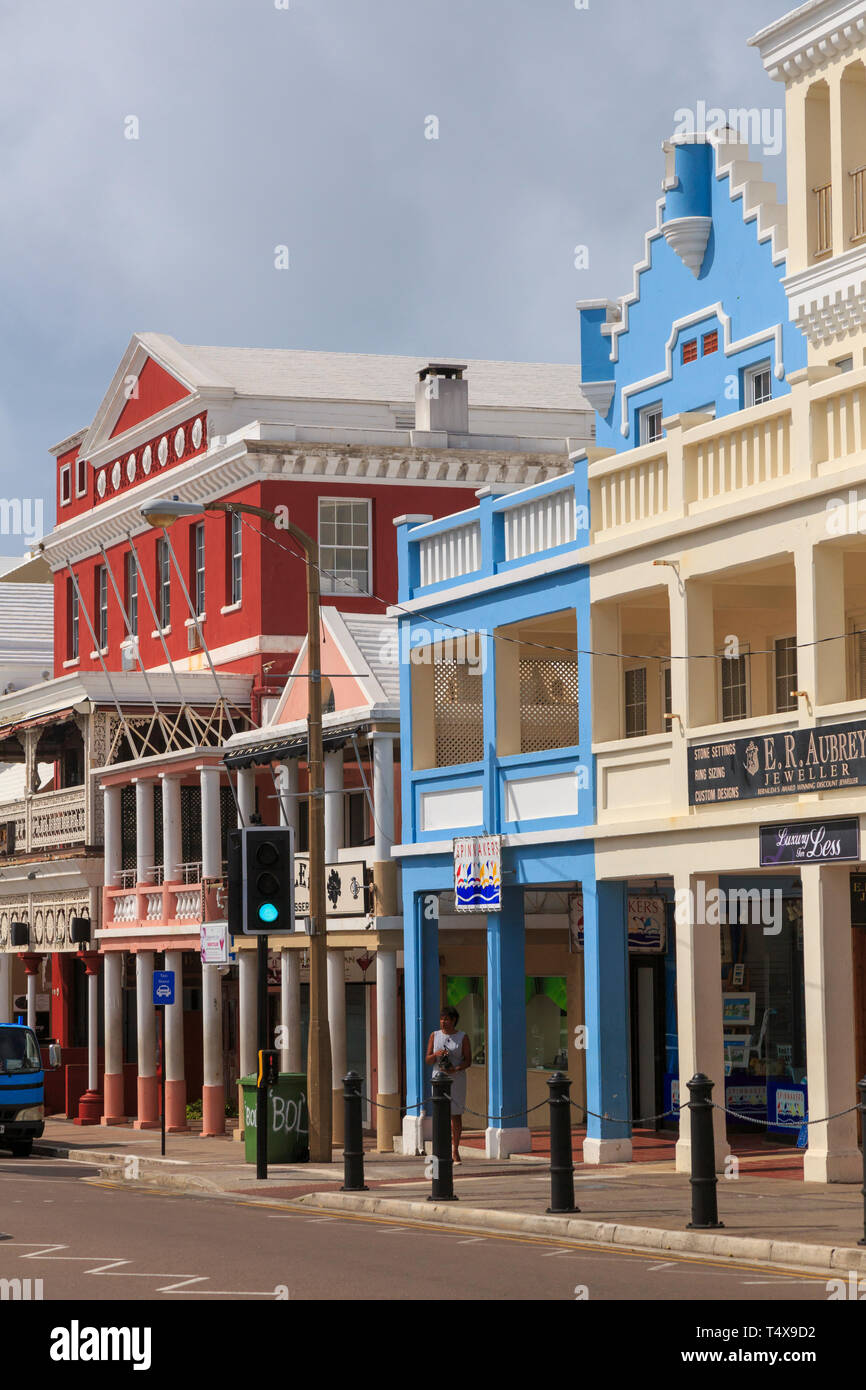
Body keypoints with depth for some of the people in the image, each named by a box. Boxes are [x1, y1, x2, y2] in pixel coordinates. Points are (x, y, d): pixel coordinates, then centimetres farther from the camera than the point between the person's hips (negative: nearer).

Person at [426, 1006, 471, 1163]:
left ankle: (455, 1150, 6)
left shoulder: (462, 1038, 4)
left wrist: (455, 1069, -17)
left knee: (456, 1115, -1)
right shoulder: (434, 1036, 9)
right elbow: (428, 1060, 8)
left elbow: (468, 1061, 0)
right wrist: (436, 1054, -14)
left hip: (457, 1079, -1)